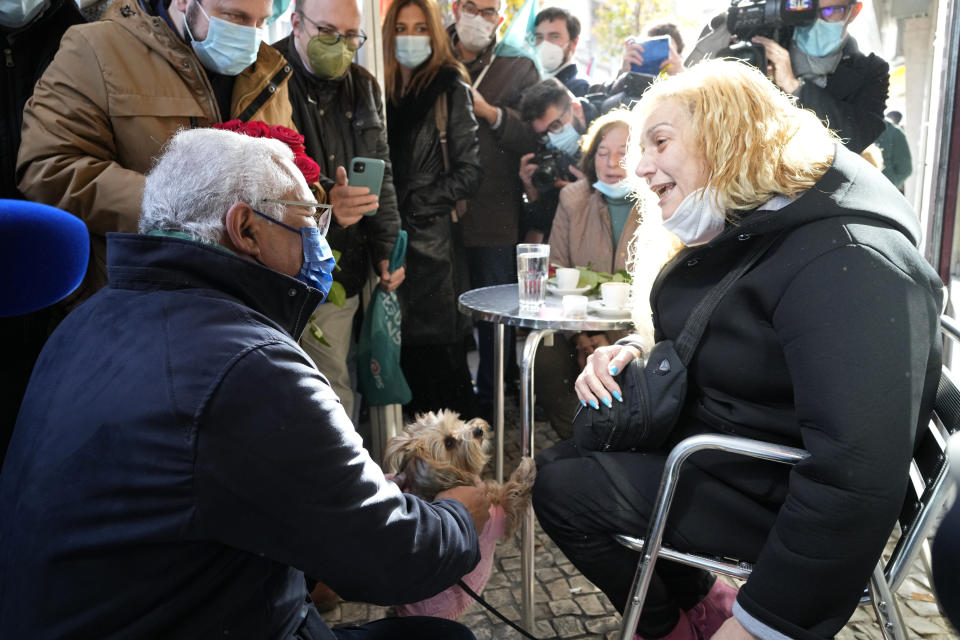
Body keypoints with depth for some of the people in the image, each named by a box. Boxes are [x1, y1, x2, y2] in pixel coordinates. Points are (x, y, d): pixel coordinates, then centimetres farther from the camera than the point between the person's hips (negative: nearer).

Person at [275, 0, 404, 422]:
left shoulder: (363, 86, 14)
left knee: (334, 386, 12)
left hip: (341, 276, 6)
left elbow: (381, 174, 19)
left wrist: (386, 246, 11)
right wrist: (323, 203, -28)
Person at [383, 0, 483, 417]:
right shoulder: (384, 89, 14)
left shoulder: (450, 88, 0)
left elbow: (470, 171, -6)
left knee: (440, 355, -2)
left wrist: (414, 205, -9)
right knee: (403, 350, 8)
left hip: (432, 240, -5)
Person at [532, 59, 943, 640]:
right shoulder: (737, 232, 5)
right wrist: (635, 353, -5)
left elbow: (857, 477, -34)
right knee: (570, 457, 12)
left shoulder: (845, 261, -28)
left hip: (776, 496, -9)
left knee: (564, 490, -11)